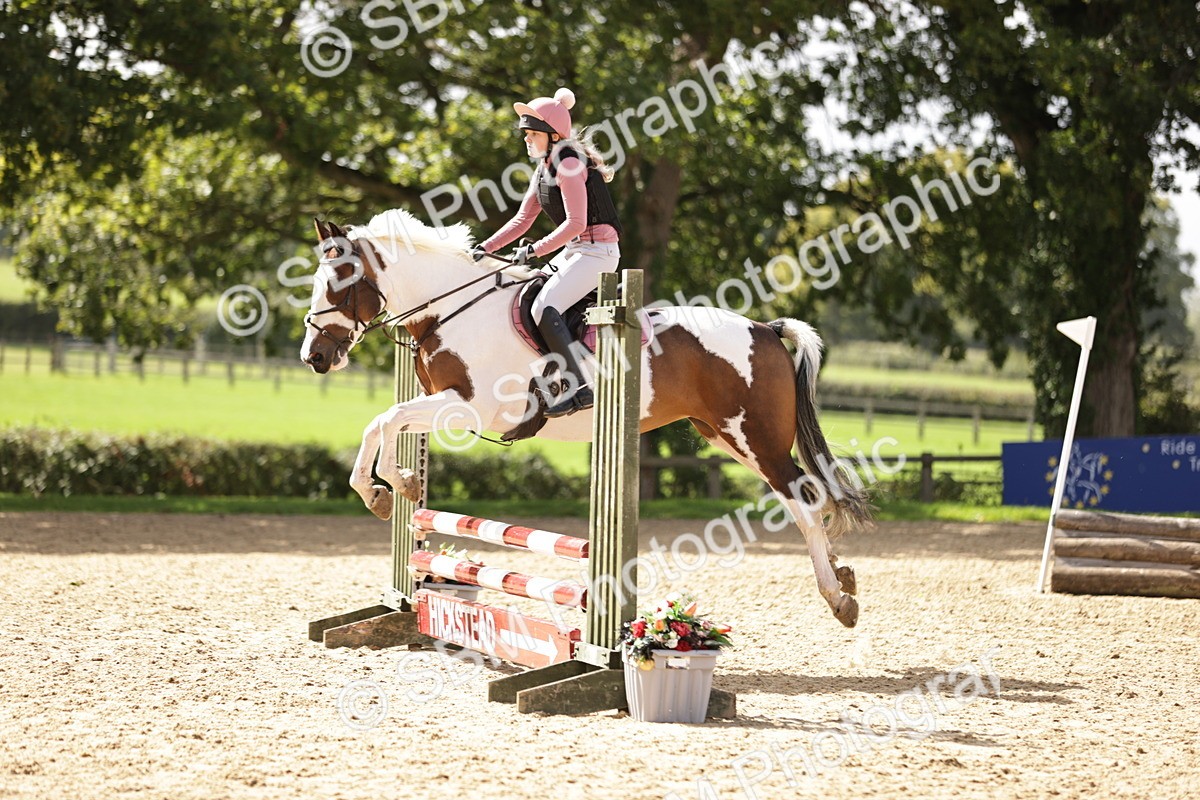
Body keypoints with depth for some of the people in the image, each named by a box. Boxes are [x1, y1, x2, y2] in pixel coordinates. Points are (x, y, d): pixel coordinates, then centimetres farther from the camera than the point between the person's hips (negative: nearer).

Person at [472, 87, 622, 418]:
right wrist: (486, 248, 6)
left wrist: (535, 250, -22)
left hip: (597, 250, -11)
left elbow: (575, 223, -22)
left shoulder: (569, 164, -15)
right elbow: (522, 219, 16)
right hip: (574, 251, 11)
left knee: (544, 307, -25)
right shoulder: (543, 170, 15)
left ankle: (579, 389, -27)